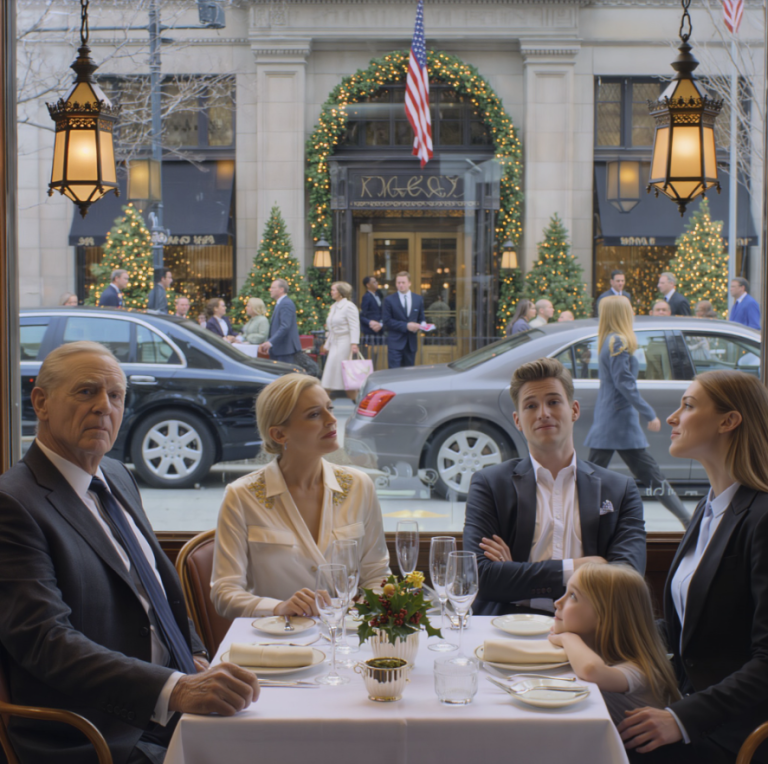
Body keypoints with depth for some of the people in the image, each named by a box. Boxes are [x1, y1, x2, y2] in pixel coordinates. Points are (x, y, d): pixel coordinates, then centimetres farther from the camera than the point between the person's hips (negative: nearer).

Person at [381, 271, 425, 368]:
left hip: (411, 342, 4)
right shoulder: (389, 300, -1)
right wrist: (405, 326, -16)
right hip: (395, 342, -4)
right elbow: (387, 321, -7)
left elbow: (421, 318, 15)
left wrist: (422, 324, -10)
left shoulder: (418, 299, 10)